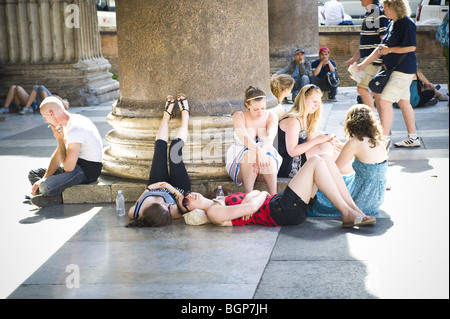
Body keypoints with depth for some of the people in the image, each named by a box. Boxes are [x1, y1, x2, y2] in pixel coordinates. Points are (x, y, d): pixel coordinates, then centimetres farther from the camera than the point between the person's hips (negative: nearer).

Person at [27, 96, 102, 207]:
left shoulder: (76, 128, -25)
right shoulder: (67, 124, 9)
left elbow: (68, 167, -25)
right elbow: (57, 156, 13)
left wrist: (60, 140, -14)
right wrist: (44, 179, 1)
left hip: (87, 171, -11)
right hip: (76, 165, 11)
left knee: (45, 187, -31)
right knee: (33, 174, 15)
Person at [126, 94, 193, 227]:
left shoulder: (133, 214, -43)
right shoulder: (174, 213, -49)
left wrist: (148, 189, -27)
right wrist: (172, 189, -41)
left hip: (155, 188, 2)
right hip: (180, 189, -2)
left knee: (160, 146, 9)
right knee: (175, 147, 3)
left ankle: (166, 116, 41)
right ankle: (185, 116, 35)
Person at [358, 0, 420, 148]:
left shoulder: (406, 23, -13)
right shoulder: (392, 24, 14)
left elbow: (411, 47, -20)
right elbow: (381, 48, 19)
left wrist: (390, 50, -11)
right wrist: (363, 64, 16)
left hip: (403, 69, -9)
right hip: (394, 69, 9)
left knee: (385, 101, -13)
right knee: (403, 102, 12)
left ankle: (384, 139, -10)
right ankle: (413, 138, 20)